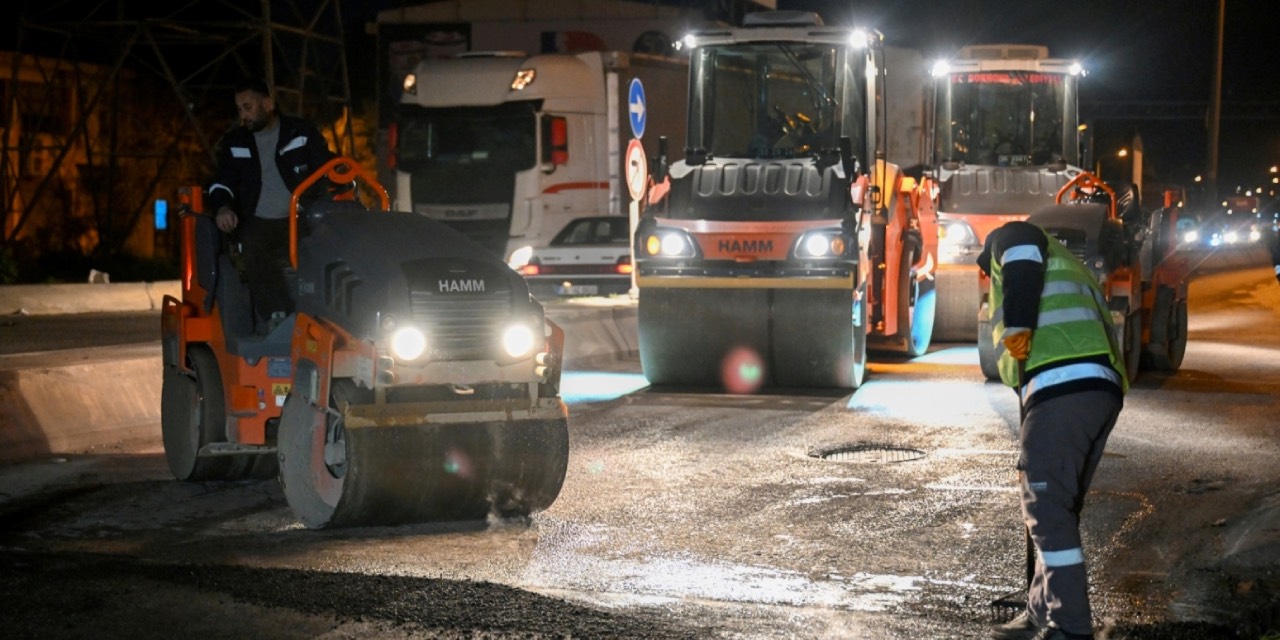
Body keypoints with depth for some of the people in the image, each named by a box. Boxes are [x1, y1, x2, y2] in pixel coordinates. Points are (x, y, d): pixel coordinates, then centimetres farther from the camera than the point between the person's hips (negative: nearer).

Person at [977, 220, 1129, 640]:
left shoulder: (1007, 239, 17)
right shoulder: (1069, 269, 39)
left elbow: (1023, 256, -9)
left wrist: (1017, 325, -16)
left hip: (1062, 388, -9)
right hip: (1102, 389, 9)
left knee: (1048, 511, -7)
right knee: (1056, 509, 17)